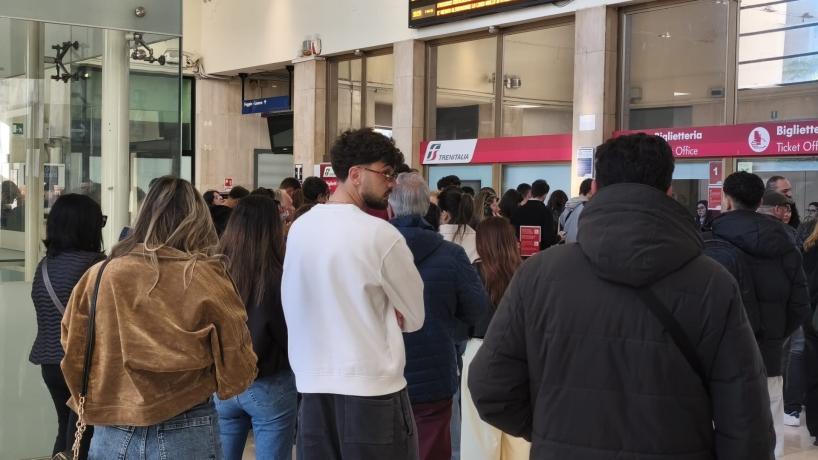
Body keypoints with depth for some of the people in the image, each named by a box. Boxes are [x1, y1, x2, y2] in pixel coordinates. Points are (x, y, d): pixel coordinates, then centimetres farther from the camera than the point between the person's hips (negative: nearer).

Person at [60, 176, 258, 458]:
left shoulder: (99, 276, -5)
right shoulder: (206, 279, -10)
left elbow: (74, 357, 4)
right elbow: (237, 371, -7)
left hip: (112, 435, 2)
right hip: (186, 435, -1)